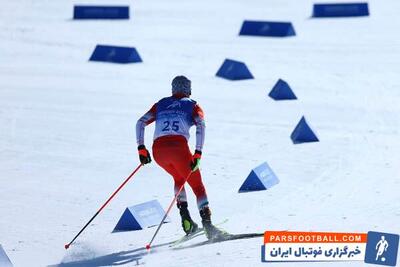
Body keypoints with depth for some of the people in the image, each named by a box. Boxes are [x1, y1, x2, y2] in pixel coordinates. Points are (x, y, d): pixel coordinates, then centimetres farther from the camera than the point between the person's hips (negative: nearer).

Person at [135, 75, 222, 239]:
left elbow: (141, 123, 16)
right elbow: (200, 125, -3)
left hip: (158, 151, 3)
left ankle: (185, 216, 13)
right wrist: (198, 154, -8)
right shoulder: (192, 105, 17)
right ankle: (207, 223, -11)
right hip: (178, 147, -3)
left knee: (179, 178, 31)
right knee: (197, 185, 9)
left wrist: (141, 149, 14)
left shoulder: (161, 104, 27)